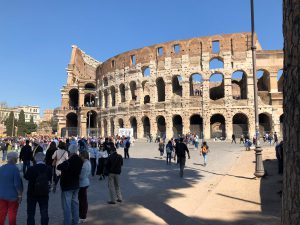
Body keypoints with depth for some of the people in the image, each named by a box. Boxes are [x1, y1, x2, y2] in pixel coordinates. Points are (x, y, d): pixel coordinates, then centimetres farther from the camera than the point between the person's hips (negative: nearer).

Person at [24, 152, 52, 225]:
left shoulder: (31, 169, -19)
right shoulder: (48, 169, -12)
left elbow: (26, 177, -1)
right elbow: (50, 179, 0)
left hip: (32, 193, -2)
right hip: (44, 194, 2)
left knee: (31, 213, 13)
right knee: (44, 213, 13)